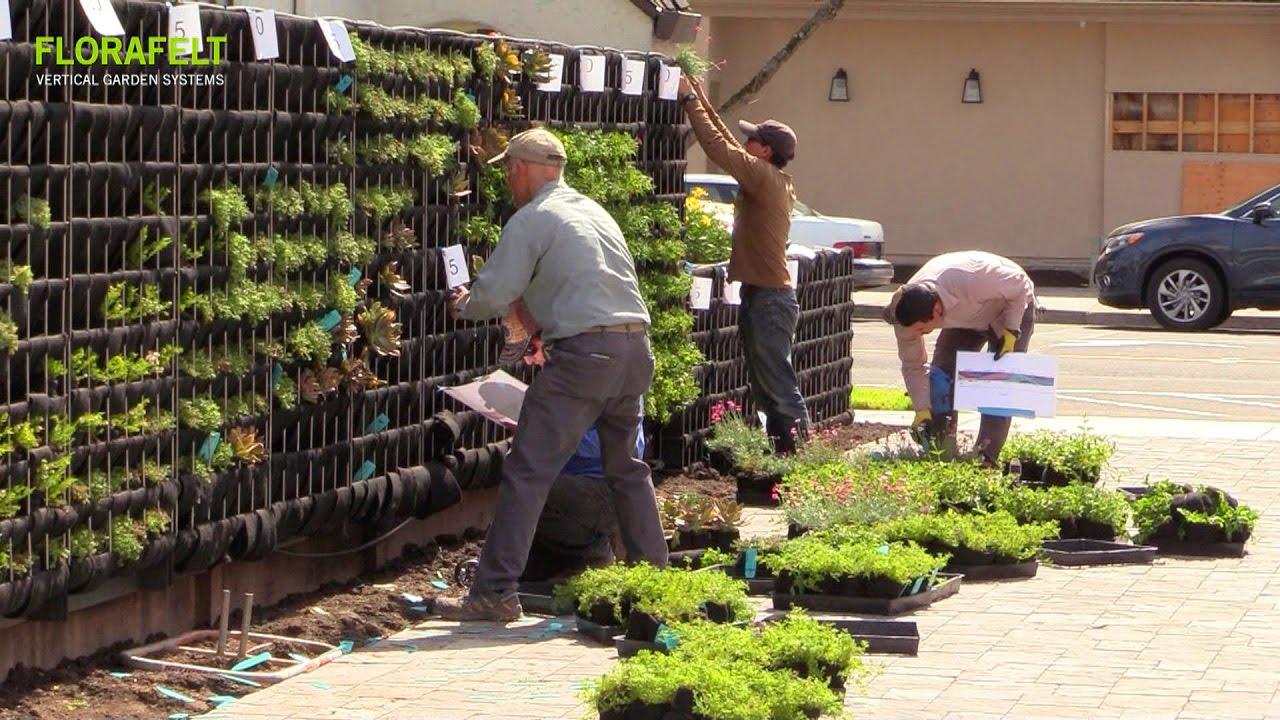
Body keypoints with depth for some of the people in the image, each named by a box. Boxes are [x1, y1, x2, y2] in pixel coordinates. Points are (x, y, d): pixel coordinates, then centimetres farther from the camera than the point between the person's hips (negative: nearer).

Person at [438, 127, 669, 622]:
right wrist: (538, 322, 37)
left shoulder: (531, 220, -4)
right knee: (627, 467, 21)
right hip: (635, 346, 8)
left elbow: (492, 297, -7)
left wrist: (461, 304, 14)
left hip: (583, 353, -8)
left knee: (528, 473, -7)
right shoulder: (595, 211, 21)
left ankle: (495, 593, -10)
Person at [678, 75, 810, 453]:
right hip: (760, 294, 10)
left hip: (769, 297, -10)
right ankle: (781, 449, 19)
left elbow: (718, 145, -17)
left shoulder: (764, 177, -15)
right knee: (764, 385, 15)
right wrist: (703, 102, 22)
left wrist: (690, 99, -9)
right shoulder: (772, 180, 12)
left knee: (778, 384, -9)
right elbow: (729, 145, 22)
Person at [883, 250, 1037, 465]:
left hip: (1012, 306, -5)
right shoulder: (908, 316, -28)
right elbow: (913, 365, -15)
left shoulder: (971, 282, -46)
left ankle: (985, 456, -17)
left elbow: (1020, 286, -27)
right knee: (940, 376, -11)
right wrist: (922, 410, -22)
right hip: (967, 318, 5)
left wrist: (1010, 332, -29)